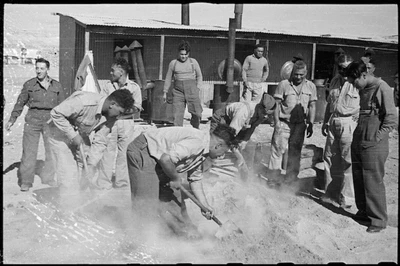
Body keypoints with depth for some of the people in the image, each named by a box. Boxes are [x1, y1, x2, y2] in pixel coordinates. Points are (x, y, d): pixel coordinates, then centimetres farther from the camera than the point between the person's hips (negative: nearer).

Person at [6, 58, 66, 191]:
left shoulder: (57, 86, 7)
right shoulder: (29, 84, 4)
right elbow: (20, 103, 8)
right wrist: (12, 119, 4)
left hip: (50, 122, 2)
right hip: (32, 121, -1)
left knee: (52, 151, 4)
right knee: (29, 151, -3)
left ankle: (48, 178, 20)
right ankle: (25, 181, 6)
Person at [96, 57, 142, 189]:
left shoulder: (134, 87, 2)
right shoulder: (108, 85, 9)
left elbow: (136, 108, -3)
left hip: (126, 122, -1)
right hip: (110, 121, 1)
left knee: (124, 153, 5)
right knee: (107, 152, -2)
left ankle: (121, 182, 16)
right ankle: (104, 184, 5)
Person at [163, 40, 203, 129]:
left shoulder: (193, 62, 7)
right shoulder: (173, 63, 8)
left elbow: (199, 76, 14)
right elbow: (168, 78, 15)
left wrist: (197, 89, 3)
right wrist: (165, 92, 15)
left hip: (192, 89, 0)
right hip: (178, 91, 0)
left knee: (197, 113, -2)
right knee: (177, 115, -6)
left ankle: (196, 130, 23)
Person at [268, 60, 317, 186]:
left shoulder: (311, 87, 6)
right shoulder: (283, 84, -3)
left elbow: (312, 107, 9)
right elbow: (277, 105, -2)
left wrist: (310, 124, 2)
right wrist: (276, 122, -7)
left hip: (300, 124, 3)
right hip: (284, 122, -3)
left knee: (295, 151, 9)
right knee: (277, 148, -4)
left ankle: (291, 178, 20)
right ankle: (274, 177, 5)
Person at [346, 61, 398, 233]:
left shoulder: (382, 88, -12)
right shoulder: (363, 90, 13)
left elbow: (392, 120, -14)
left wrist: (377, 137, -15)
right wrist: (359, 134, 13)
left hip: (373, 145, -8)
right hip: (358, 142, 8)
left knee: (373, 182, -3)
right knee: (359, 179, 13)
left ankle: (379, 220, 8)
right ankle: (364, 212, 27)